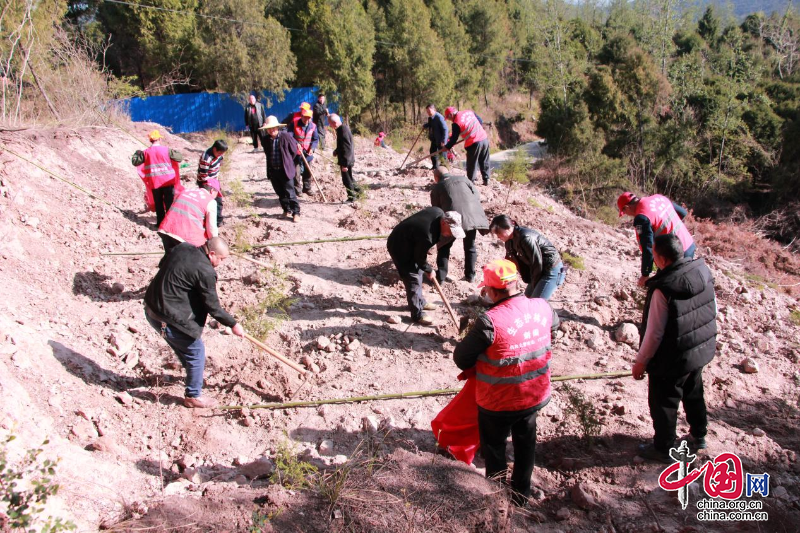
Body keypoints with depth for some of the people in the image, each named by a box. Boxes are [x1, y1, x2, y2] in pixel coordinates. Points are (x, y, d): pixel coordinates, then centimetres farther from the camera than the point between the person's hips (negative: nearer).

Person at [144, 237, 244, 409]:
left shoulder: (182, 247, 1)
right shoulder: (205, 272, -22)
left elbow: (162, 265, 19)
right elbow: (213, 307, -15)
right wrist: (233, 324, -2)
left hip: (151, 308, 9)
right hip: (168, 319, -9)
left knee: (181, 343, 31)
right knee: (196, 351, 9)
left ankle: (191, 370, 54)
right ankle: (193, 396, 22)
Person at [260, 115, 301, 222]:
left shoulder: (286, 136, -13)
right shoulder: (266, 140, -1)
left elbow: (294, 150, -1)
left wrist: (287, 161, 7)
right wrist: (272, 163, 14)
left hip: (285, 170, -4)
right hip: (272, 171, 5)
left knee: (289, 193, -3)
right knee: (280, 193, 13)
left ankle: (296, 212, 6)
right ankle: (287, 210, 28)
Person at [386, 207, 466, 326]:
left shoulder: (439, 213, -15)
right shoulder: (427, 236, -39)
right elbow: (420, 258, -21)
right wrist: (429, 270, -3)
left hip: (409, 242, 10)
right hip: (400, 249, -10)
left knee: (418, 272, 21)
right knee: (413, 279, -5)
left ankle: (420, 302, 38)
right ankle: (417, 315, 5)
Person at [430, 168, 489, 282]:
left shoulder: (436, 188, 17)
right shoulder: (463, 178, 23)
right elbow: (477, 195, 13)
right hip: (471, 215, 2)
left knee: (444, 247, 18)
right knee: (470, 246, 23)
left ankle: (441, 276, 17)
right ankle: (470, 275, 27)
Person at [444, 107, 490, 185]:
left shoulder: (456, 123, -11)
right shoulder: (469, 112, 8)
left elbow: (454, 139, -6)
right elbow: (480, 121, 17)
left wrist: (447, 147, 6)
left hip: (474, 143, -7)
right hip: (485, 138, 7)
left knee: (471, 165, 6)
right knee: (484, 162, 17)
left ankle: (470, 182, 12)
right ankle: (486, 180, 20)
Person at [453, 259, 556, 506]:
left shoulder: (489, 322, -30)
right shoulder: (542, 307, -12)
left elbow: (461, 358, -20)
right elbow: (554, 323, 13)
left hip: (499, 402, -5)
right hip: (535, 396, 5)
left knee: (494, 447, 21)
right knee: (525, 443, 26)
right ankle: (521, 493, 44)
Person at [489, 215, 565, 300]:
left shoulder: (526, 238, -28)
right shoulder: (511, 241, 0)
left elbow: (537, 263, -22)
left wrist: (534, 285, -11)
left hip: (552, 270, -9)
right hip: (542, 269, 9)